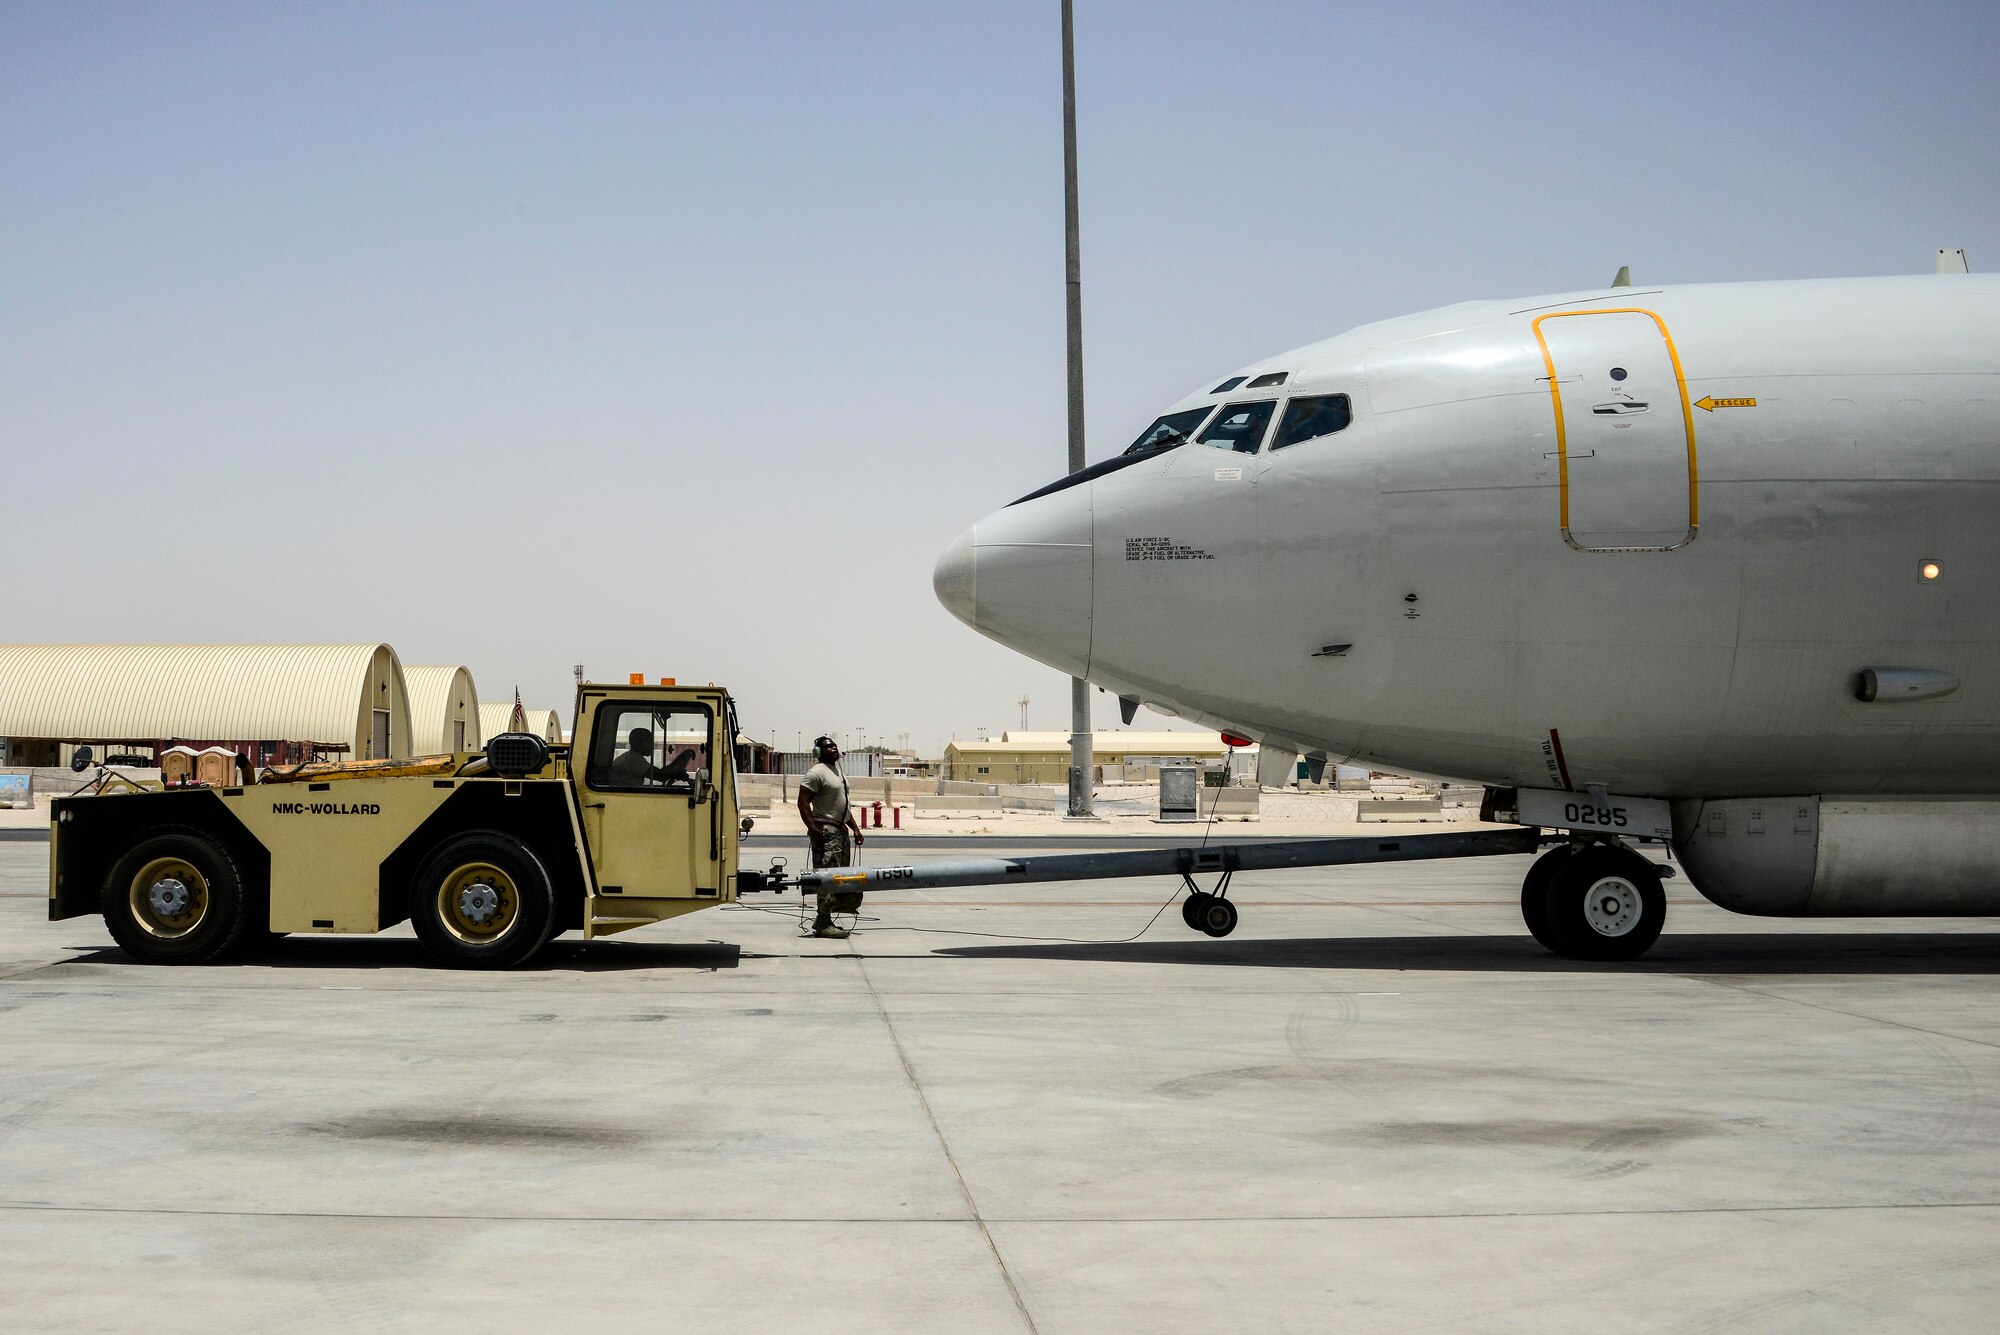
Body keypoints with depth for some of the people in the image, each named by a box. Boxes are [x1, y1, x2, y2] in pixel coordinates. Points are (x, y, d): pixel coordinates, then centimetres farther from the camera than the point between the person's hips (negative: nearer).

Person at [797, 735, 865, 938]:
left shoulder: (838, 771, 20)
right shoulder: (817, 773, -10)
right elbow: (803, 802, -17)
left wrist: (855, 828, 20)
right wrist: (813, 828, -24)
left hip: (841, 830, 10)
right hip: (826, 832, -10)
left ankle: (823, 920, 16)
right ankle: (823, 925, -10)